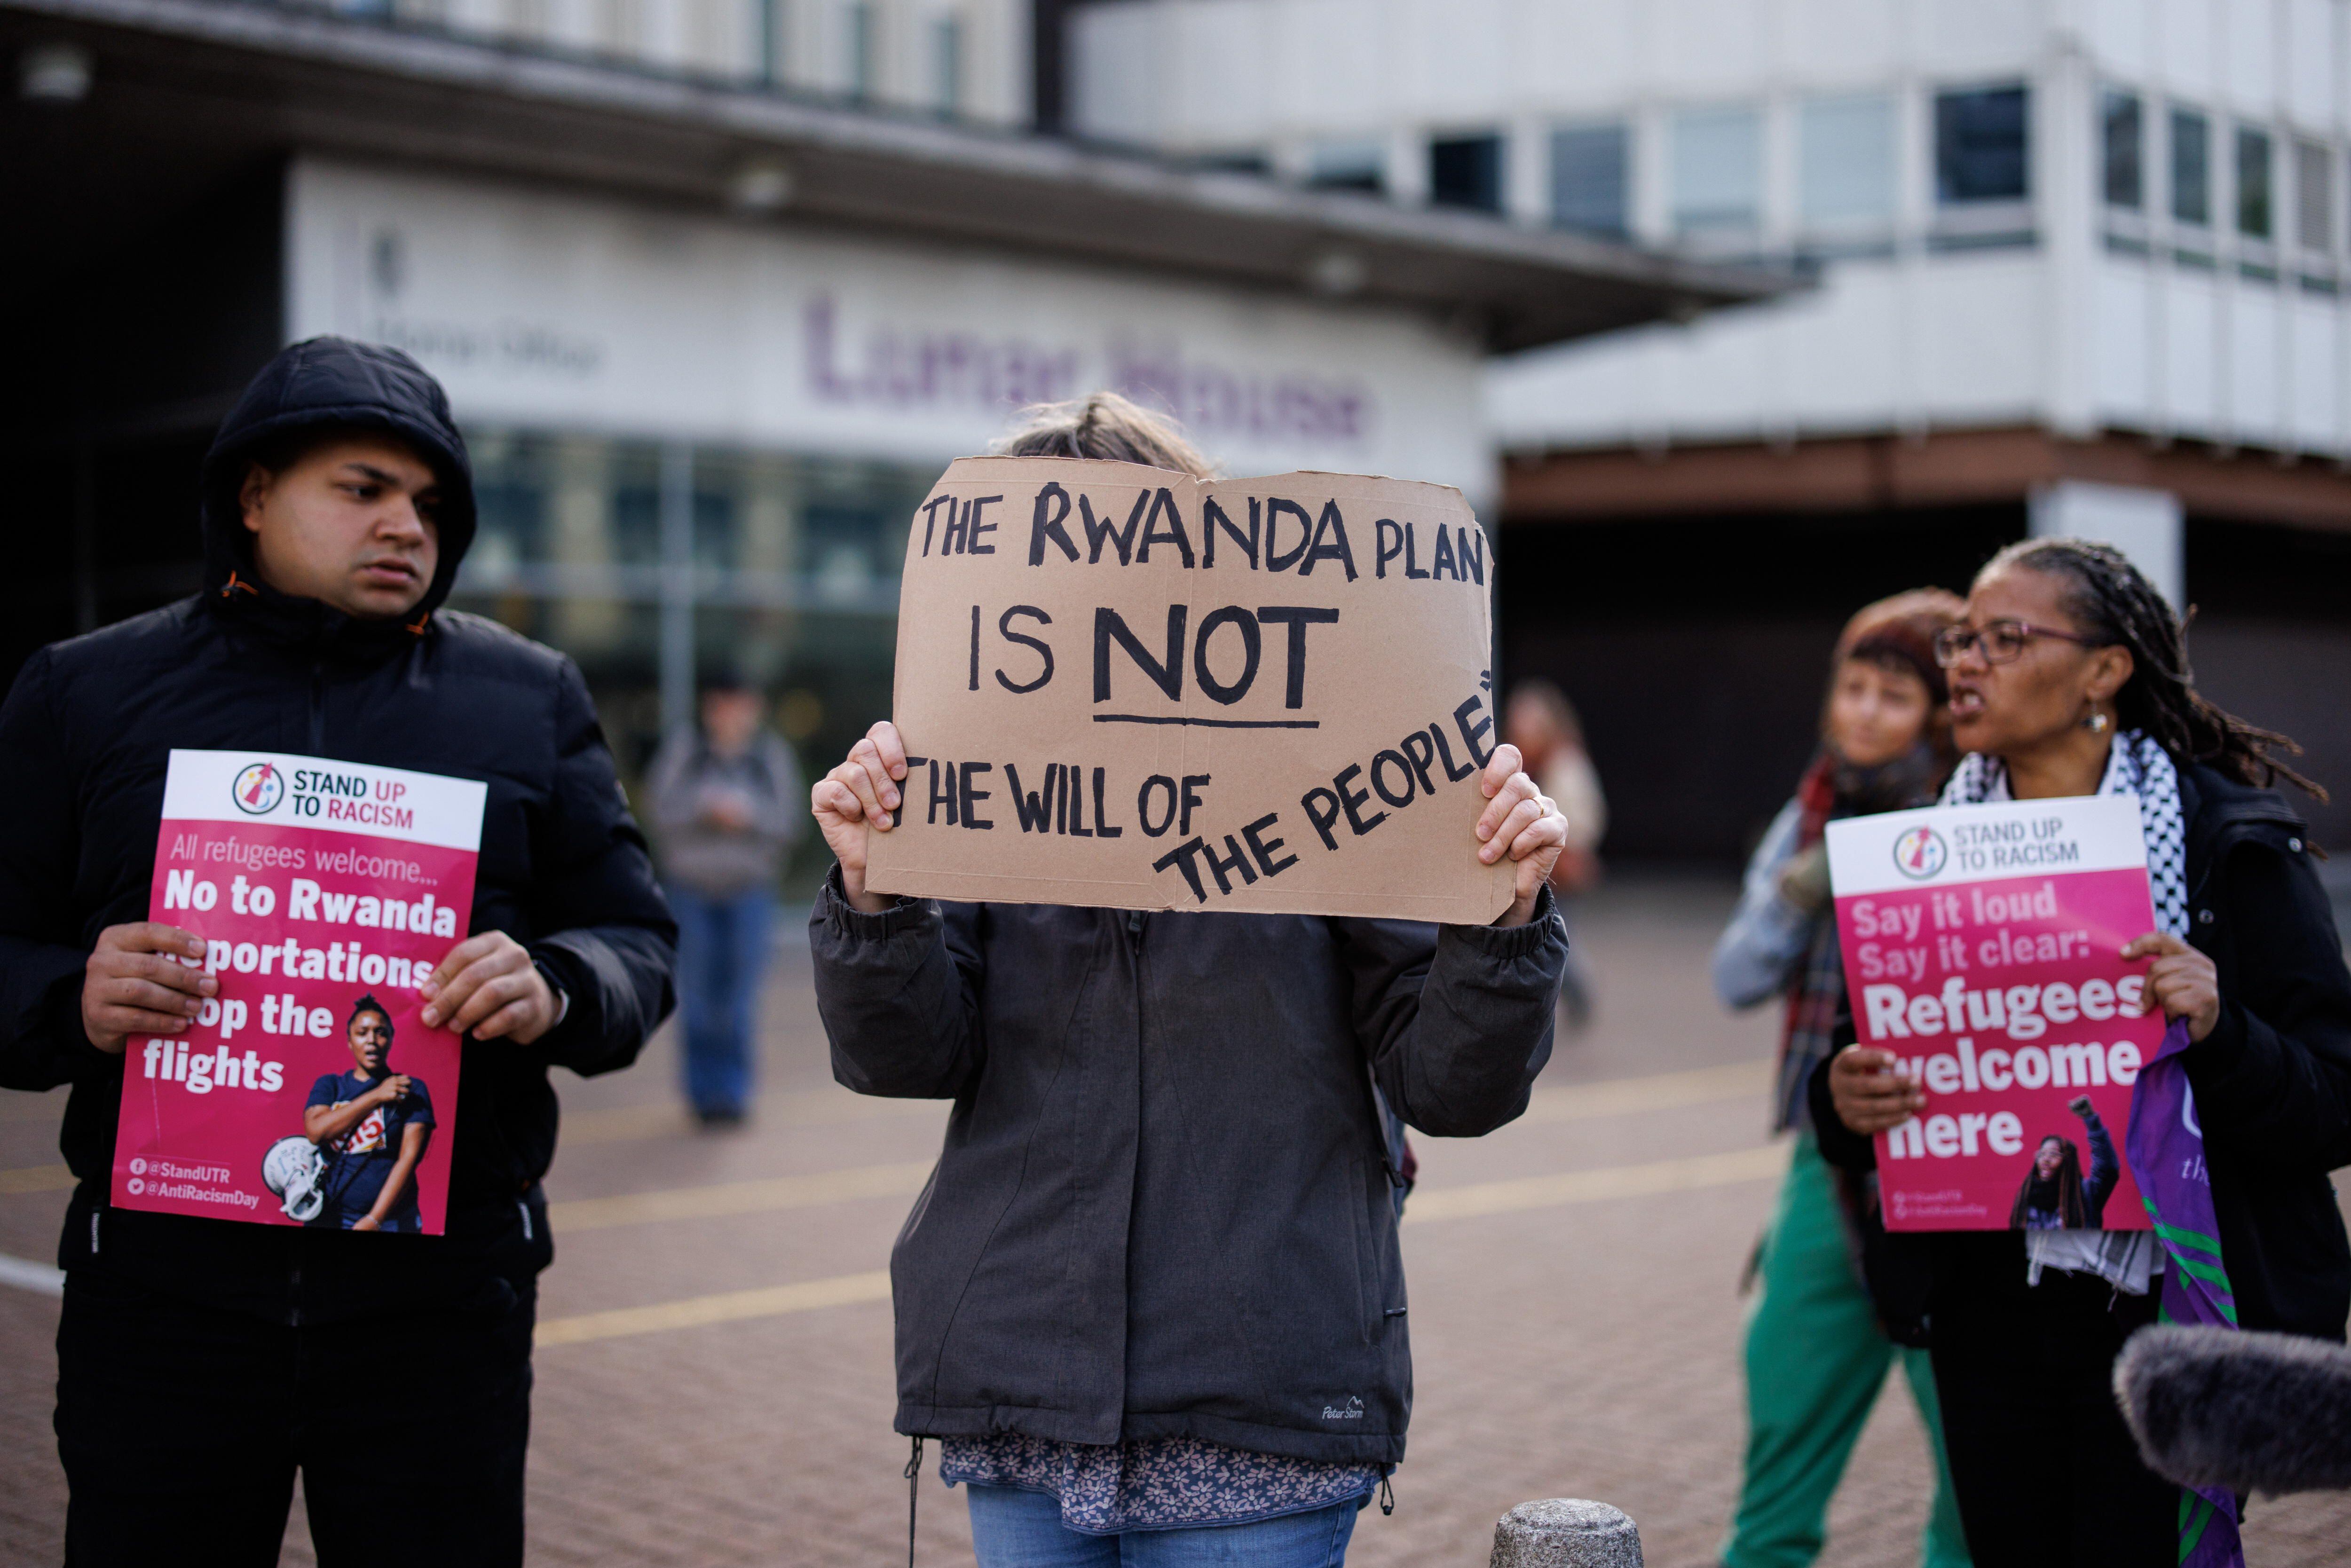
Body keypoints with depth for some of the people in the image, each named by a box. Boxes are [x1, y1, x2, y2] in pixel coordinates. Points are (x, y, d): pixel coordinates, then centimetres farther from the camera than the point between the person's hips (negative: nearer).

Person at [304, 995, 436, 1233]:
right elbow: (315, 1132, -8)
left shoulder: (412, 1090, 4)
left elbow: (409, 1158, -6)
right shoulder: (329, 1085, 12)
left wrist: (373, 1220, -16)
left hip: (390, 1220, -1)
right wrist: (376, 1097, -9)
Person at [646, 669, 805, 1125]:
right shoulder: (682, 749, 3)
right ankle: (704, 1089, 8)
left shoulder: (772, 754, 5)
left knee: (741, 993, -5)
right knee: (698, 991, -1)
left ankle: (733, 1091, 0)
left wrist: (747, 814, -17)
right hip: (692, 885, 0)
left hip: (749, 886, 0)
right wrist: (707, 809, -18)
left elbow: (787, 821, 0)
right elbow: (664, 812, -3)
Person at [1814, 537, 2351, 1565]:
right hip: (1992, 1311, 4)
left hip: (2173, 1312, -4)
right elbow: (1865, 1096, 10)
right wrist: (1844, 1102, -13)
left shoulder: (2231, 841, -7)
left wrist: (2221, 1035, -26)